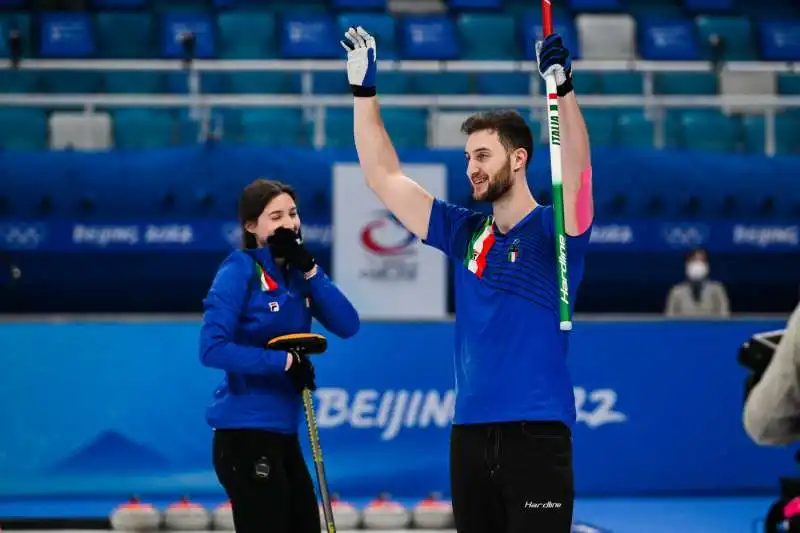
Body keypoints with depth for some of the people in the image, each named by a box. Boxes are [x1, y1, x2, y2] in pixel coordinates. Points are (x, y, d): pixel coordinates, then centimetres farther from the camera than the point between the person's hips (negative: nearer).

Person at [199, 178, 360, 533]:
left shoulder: (295, 273, 8)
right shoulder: (240, 270, -12)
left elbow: (347, 326, -2)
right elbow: (213, 348, -20)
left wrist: (309, 268, -9)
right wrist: (284, 362, -20)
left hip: (282, 432, 8)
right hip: (244, 433, -8)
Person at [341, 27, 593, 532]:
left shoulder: (553, 229, -2)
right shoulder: (465, 232, 12)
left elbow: (576, 173, -22)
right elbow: (384, 176, 15)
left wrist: (563, 86, -34)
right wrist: (364, 89, 10)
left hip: (536, 433, -6)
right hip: (470, 433, 6)